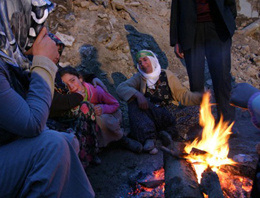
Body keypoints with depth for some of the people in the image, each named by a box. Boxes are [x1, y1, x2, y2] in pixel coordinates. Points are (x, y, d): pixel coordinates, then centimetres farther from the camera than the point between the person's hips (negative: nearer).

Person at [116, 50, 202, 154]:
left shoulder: (167, 75, 12)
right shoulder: (139, 78, 12)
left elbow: (183, 95, 11)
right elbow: (121, 88, -5)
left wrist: (201, 97, -8)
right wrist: (138, 95, -24)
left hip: (165, 117, -2)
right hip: (146, 118, 2)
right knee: (134, 101, -29)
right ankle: (148, 138, -39)